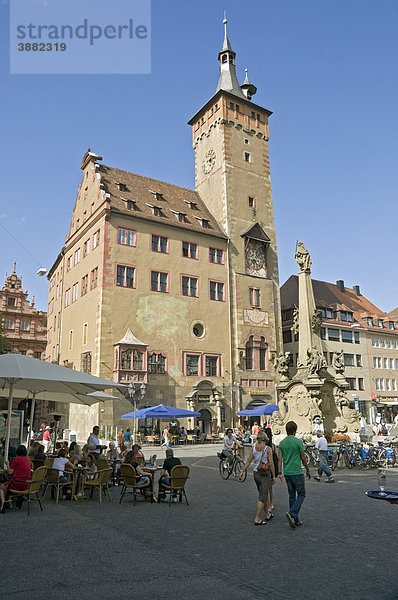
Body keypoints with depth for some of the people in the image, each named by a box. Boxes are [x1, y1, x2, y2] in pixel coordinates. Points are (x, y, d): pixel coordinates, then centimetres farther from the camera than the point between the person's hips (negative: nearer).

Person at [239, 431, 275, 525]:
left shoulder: (254, 447, 0)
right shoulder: (268, 449, -13)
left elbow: (249, 460, 0)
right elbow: (271, 464, -12)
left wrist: (242, 471, 6)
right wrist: (273, 476, -3)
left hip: (255, 473, 6)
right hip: (265, 474, -6)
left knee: (264, 494, 20)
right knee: (262, 497, 0)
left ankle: (267, 515, 32)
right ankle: (257, 519, -1)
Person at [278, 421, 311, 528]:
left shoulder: (282, 443, 5)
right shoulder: (298, 442, -10)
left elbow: (280, 459, 2)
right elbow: (303, 458, -5)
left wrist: (279, 473, 3)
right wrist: (308, 470, 8)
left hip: (287, 473, 6)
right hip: (297, 472, -6)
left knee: (292, 496, 13)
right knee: (301, 494, 5)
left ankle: (295, 520, 15)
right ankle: (292, 513, -15)